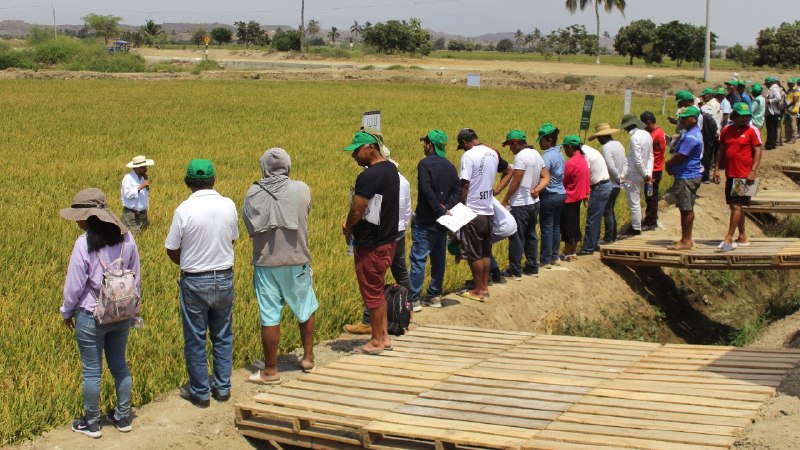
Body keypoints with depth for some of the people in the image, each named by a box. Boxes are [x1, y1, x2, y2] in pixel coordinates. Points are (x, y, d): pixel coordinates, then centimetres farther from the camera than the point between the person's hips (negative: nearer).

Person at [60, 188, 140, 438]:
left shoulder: (84, 244, -20)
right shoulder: (126, 238, -4)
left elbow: (74, 285, -13)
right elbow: (136, 278, 6)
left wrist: (67, 312, 4)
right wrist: (132, 306, 20)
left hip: (91, 316, -5)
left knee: (91, 371, 9)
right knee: (119, 365, 18)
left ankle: (92, 424, 22)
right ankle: (123, 417, 29)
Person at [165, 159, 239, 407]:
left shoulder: (184, 210, -17)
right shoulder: (229, 205, -6)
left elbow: (172, 250, -8)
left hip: (195, 283, -3)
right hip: (225, 279, 3)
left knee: (195, 339, 9)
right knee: (223, 336, 16)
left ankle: (200, 392, 18)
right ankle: (223, 387, 24)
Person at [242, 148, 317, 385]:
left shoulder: (253, 193, -5)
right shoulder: (301, 189, -7)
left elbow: (249, 226, 0)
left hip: (265, 263, 0)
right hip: (296, 261, 0)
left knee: (269, 316, 4)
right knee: (306, 309, 20)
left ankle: (270, 370, 12)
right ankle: (308, 357, 30)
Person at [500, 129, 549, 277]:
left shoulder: (521, 156, -18)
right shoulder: (536, 154, 10)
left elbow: (516, 182, -19)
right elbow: (546, 177, 11)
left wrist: (505, 199, -7)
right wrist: (537, 189, -3)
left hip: (520, 205, -9)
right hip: (534, 203, 9)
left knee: (516, 238, -1)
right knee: (531, 236, 17)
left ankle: (515, 271, 4)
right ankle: (532, 267, 23)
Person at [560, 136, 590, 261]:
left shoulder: (571, 163, -22)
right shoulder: (583, 159, 6)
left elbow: (563, 181, -15)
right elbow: (586, 179, 13)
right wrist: (586, 193, 19)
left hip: (569, 198, -9)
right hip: (578, 196, 9)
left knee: (567, 226, 0)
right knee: (575, 225, 15)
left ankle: (567, 254, 6)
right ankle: (573, 252, 22)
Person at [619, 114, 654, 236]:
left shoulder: (635, 137, -21)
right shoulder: (647, 135, 7)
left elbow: (637, 160, -22)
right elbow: (650, 156, 7)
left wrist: (645, 174, -12)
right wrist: (648, 173, 2)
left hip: (634, 174, -9)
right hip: (641, 174, 9)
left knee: (634, 202, 2)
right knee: (637, 201, 20)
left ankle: (636, 228, 10)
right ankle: (636, 225, 30)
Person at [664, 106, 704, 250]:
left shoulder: (691, 137, -20)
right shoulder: (693, 133, 15)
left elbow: (680, 157, -22)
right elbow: (680, 154, 18)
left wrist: (668, 164, -4)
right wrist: (671, 165, 3)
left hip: (687, 177, -11)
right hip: (689, 175, 11)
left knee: (686, 209, -5)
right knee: (687, 209, 15)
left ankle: (685, 241, 1)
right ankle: (687, 239, 22)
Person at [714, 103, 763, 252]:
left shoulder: (752, 131, -6)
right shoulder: (726, 130, 9)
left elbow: (758, 151, -8)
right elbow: (721, 150, 15)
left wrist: (753, 171, -17)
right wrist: (716, 169, 8)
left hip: (744, 176, -6)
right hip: (730, 175, 6)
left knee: (736, 206, -9)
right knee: (735, 206, 12)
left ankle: (728, 239, -9)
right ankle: (743, 237, 23)